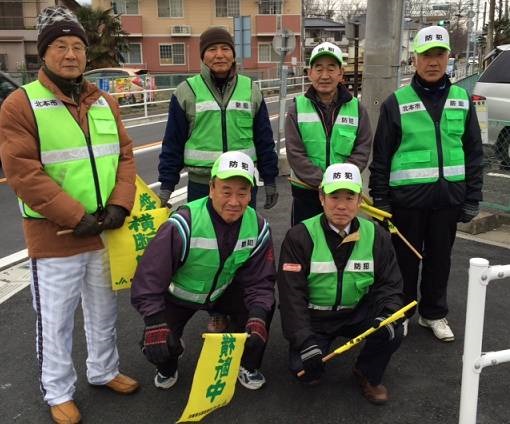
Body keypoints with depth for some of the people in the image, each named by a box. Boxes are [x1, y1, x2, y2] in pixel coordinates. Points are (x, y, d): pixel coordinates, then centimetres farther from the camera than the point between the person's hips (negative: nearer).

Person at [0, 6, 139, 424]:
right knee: (56, 320, 8)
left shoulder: (104, 102, 9)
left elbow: (125, 156, 7)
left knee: (104, 310, 19)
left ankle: (104, 371, 39)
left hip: (106, 229, 5)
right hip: (54, 234, -5)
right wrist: (75, 217, -19)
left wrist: (119, 204, -9)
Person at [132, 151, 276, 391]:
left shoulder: (257, 227, -17)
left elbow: (259, 281, -14)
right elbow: (150, 275, -30)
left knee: (263, 306, -21)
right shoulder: (184, 224, -31)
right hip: (178, 294, -3)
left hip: (223, 290, 3)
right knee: (156, 346, -21)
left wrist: (258, 317, -31)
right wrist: (155, 324, -38)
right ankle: (167, 368, 19)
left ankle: (248, 365, 7)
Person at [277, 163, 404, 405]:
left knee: (393, 331, -24)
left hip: (357, 313, 2)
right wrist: (305, 341, -26)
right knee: (306, 373, -19)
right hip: (313, 317, -2)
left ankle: (368, 374, 6)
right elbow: (291, 294, -18)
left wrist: (387, 315, -24)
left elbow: (389, 284, -2)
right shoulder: (300, 236, -15)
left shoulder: (376, 236, -6)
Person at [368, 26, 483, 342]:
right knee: (405, 258, 8)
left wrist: (473, 198, 6)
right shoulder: (397, 102, -3)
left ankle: (434, 313, 31)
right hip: (407, 196, -3)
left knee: (440, 258, 14)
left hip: (448, 196, 3)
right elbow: (381, 155, -2)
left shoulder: (462, 100, 6)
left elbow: (475, 153, 9)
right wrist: (380, 199, -4)